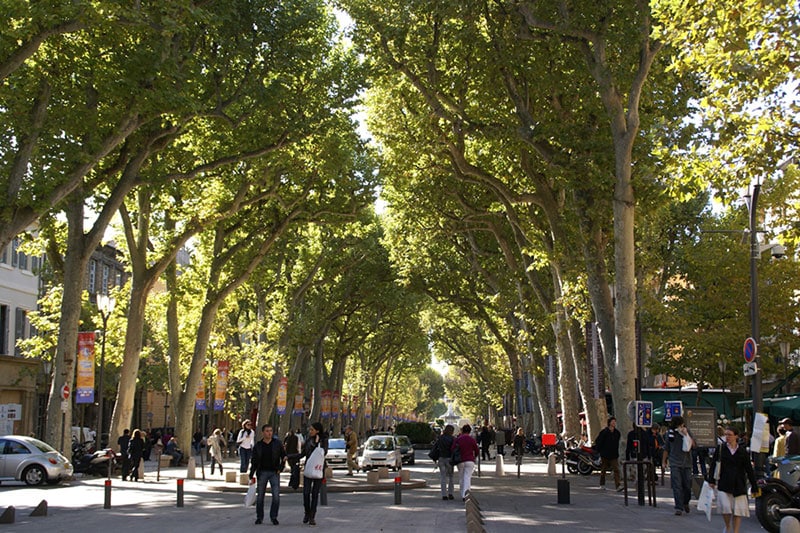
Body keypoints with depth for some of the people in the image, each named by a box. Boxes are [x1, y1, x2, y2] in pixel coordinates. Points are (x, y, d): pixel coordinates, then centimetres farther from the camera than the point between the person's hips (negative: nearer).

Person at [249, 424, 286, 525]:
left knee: (276, 496, -9)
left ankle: (274, 517, 5)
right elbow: (254, 462, 5)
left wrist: (280, 468, -5)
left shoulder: (277, 443, 2)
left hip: (274, 472, -1)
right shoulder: (257, 446, 3)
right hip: (262, 472, 1)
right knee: (260, 496, 5)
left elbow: (283, 456, 7)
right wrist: (251, 476, 1)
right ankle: (259, 517, 19)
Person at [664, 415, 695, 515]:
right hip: (674, 463, 0)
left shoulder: (687, 431, 1)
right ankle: (679, 508, -4)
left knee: (687, 485, 5)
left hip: (686, 463, 0)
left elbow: (693, 445, -8)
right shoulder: (670, 433, 3)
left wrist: (686, 435, -19)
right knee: (677, 486, -7)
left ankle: (686, 502, 32)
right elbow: (666, 449, 13)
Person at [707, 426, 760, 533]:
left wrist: (754, 487, 3)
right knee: (725, 506, -10)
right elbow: (713, 465, 4)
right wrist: (711, 480, -4)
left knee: (738, 510, 0)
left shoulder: (742, 451, 2)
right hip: (724, 484, -1)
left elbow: (749, 470, 5)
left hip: (739, 485, 1)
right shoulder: (720, 449, 2)